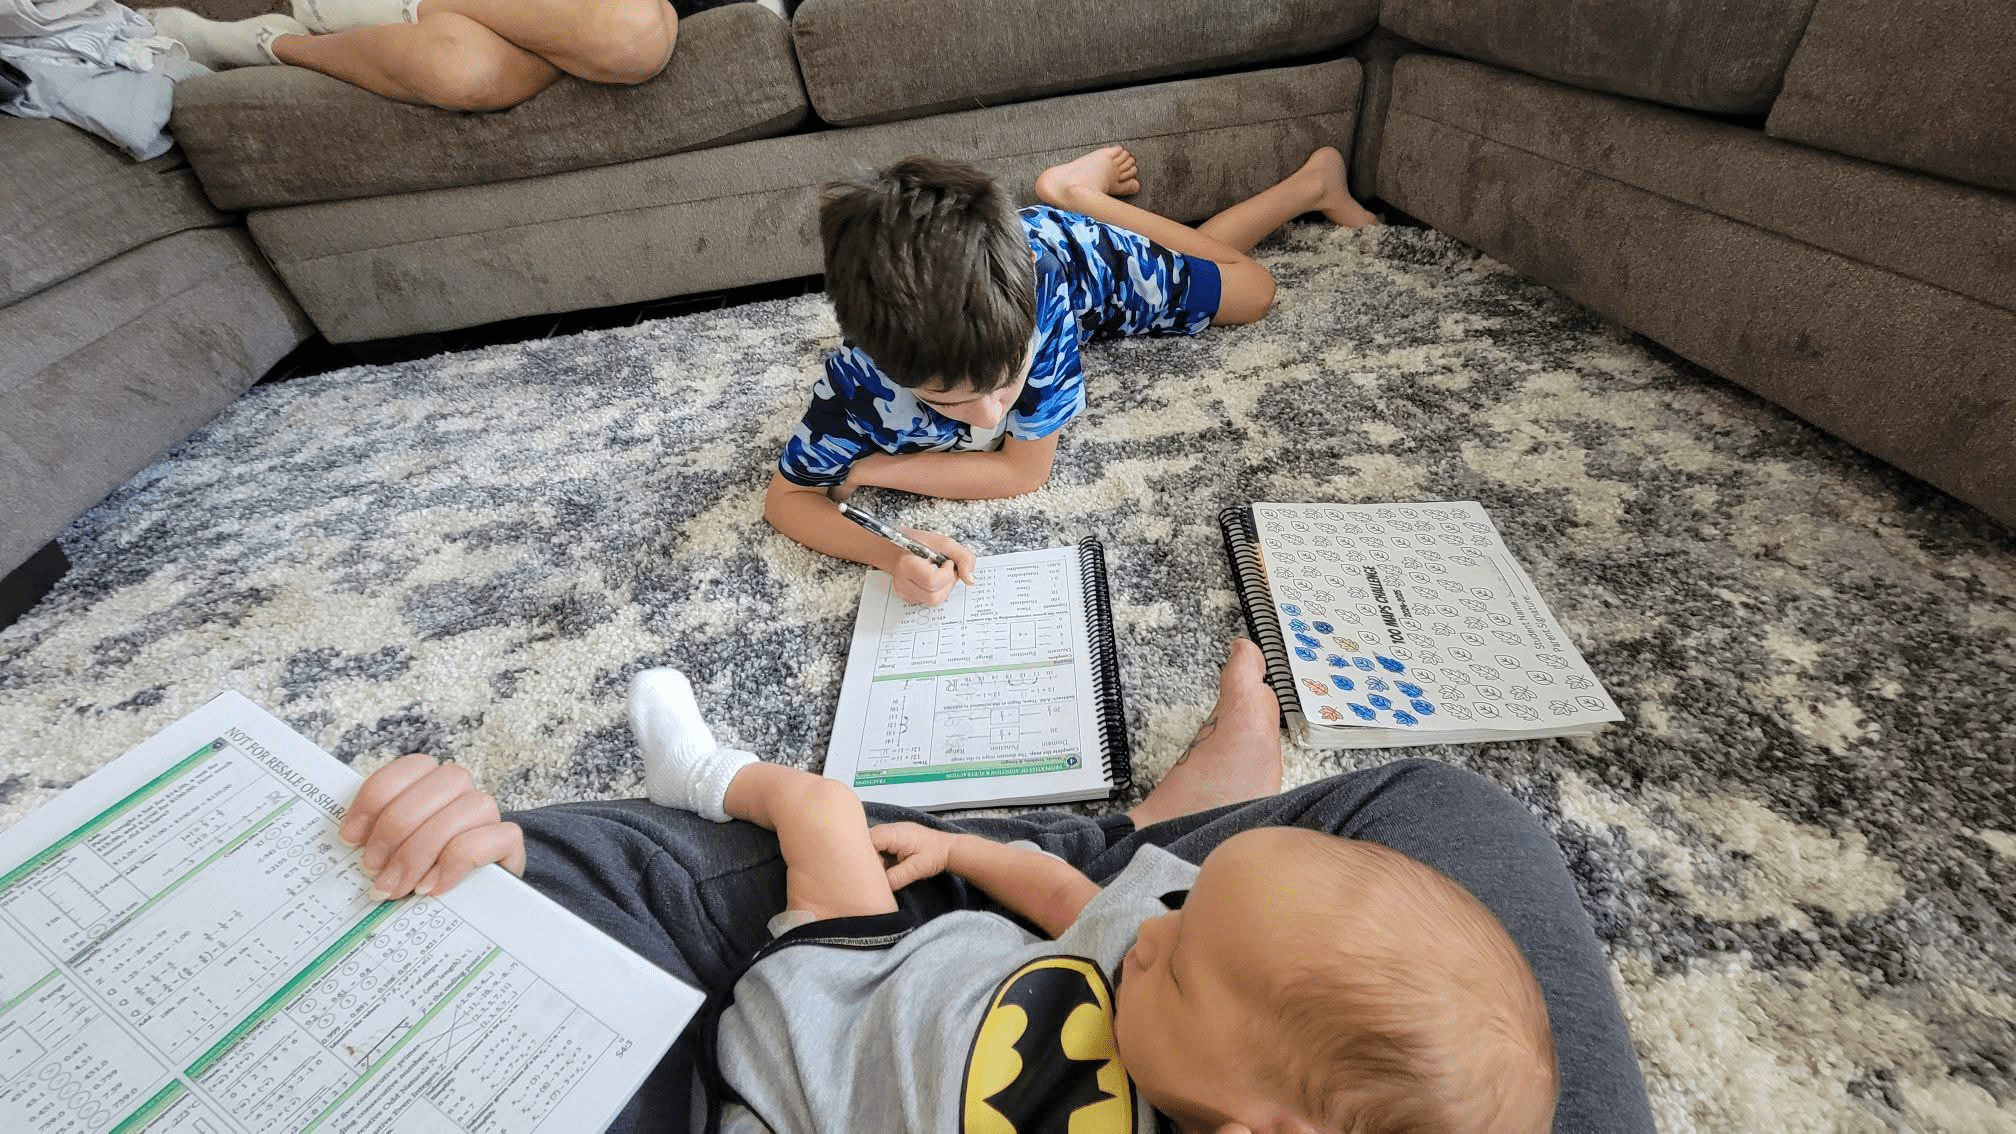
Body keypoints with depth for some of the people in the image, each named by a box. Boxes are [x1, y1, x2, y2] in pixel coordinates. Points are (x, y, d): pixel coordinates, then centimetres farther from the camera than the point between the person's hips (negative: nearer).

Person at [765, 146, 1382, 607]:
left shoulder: (1042, 292, -48)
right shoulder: (857, 385, -45)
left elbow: (1027, 470, -39)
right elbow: (786, 496, -32)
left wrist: (871, 470, -40)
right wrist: (888, 553, -52)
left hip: (1072, 253, -2)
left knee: (1250, 290, 19)